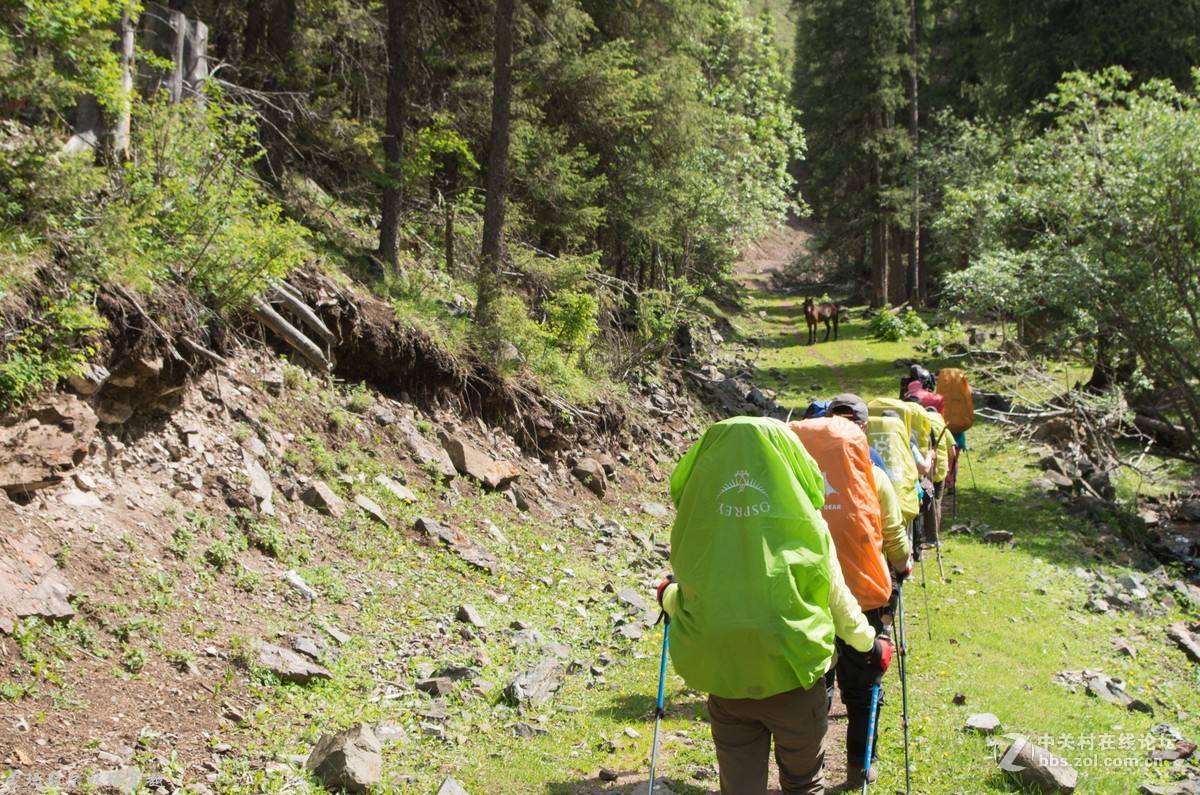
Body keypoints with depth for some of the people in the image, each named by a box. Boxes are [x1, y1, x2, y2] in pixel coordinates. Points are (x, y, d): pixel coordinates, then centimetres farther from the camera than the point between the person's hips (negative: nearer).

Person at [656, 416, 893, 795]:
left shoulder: (697, 520, -11)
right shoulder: (803, 521, -13)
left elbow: (690, 599, 0)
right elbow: (835, 599, -2)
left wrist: (667, 596, 25)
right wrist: (871, 643, 17)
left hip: (725, 680, 1)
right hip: (794, 677, 0)